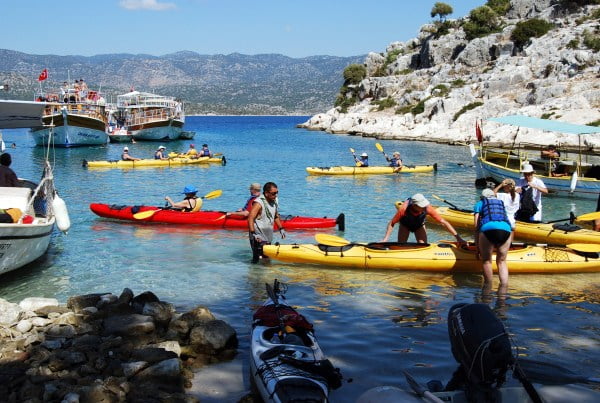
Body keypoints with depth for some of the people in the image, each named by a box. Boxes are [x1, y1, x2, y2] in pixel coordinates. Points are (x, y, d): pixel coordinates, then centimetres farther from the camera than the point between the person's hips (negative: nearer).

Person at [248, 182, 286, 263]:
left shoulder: (274, 201, 6)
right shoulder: (258, 203, -19)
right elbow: (250, 219, -26)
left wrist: (281, 229, 15)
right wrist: (253, 234, -34)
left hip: (268, 235, 8)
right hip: (258, 236, -8)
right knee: (257, 257, -11)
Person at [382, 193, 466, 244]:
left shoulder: (427, 208, -38)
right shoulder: (404, 209, -41)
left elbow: (443, 222, -35)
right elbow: (391, 223, -26)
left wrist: (458, 238, -39)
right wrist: (386, 239, -38)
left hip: (419, 226, 1)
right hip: (405, 225, -1)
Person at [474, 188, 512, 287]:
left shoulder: (480, 204, 27)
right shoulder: (501, 203, 36)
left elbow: (476, 226, 20)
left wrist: (478, 246, 23)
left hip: (488, 228, -3)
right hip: (506, 229, 3)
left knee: (487, 260, 10)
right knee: (502, 261, 13)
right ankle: (504, 286, 6)